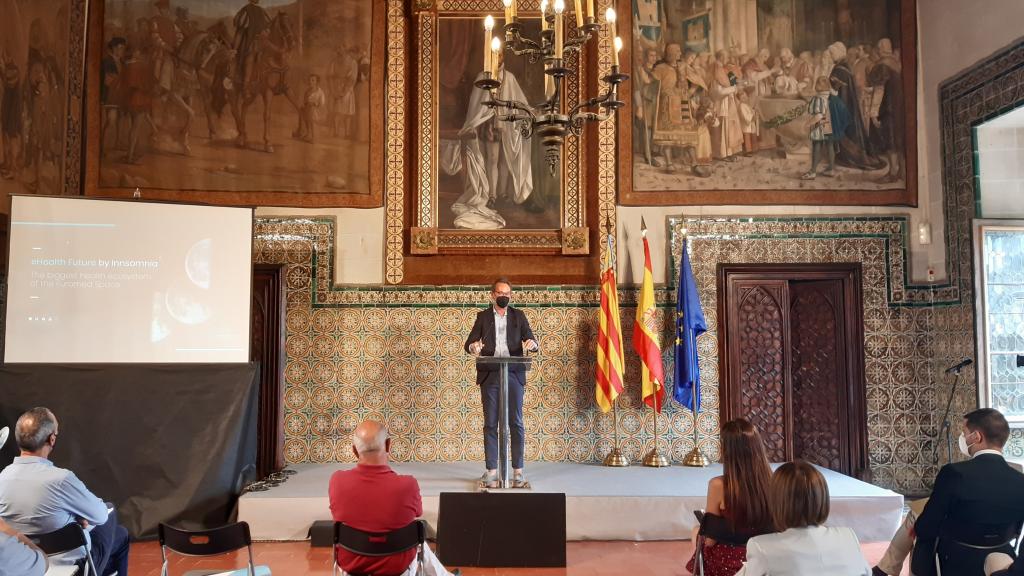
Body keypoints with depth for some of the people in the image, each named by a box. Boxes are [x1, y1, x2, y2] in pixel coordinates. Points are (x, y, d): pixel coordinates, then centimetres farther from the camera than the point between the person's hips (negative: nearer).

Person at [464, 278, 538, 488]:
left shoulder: (518, 316, 10)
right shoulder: (483, 316, 9)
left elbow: (530, 341, 3)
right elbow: (469, 343, 2)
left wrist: (531, 344, -21)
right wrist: (473, 347, -22)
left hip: (513, 375, 0)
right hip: (489, 375, 0)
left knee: (516, 423, -1)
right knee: (490, 424, 2)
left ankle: (518, 471, 6)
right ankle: (491, 471, 9)